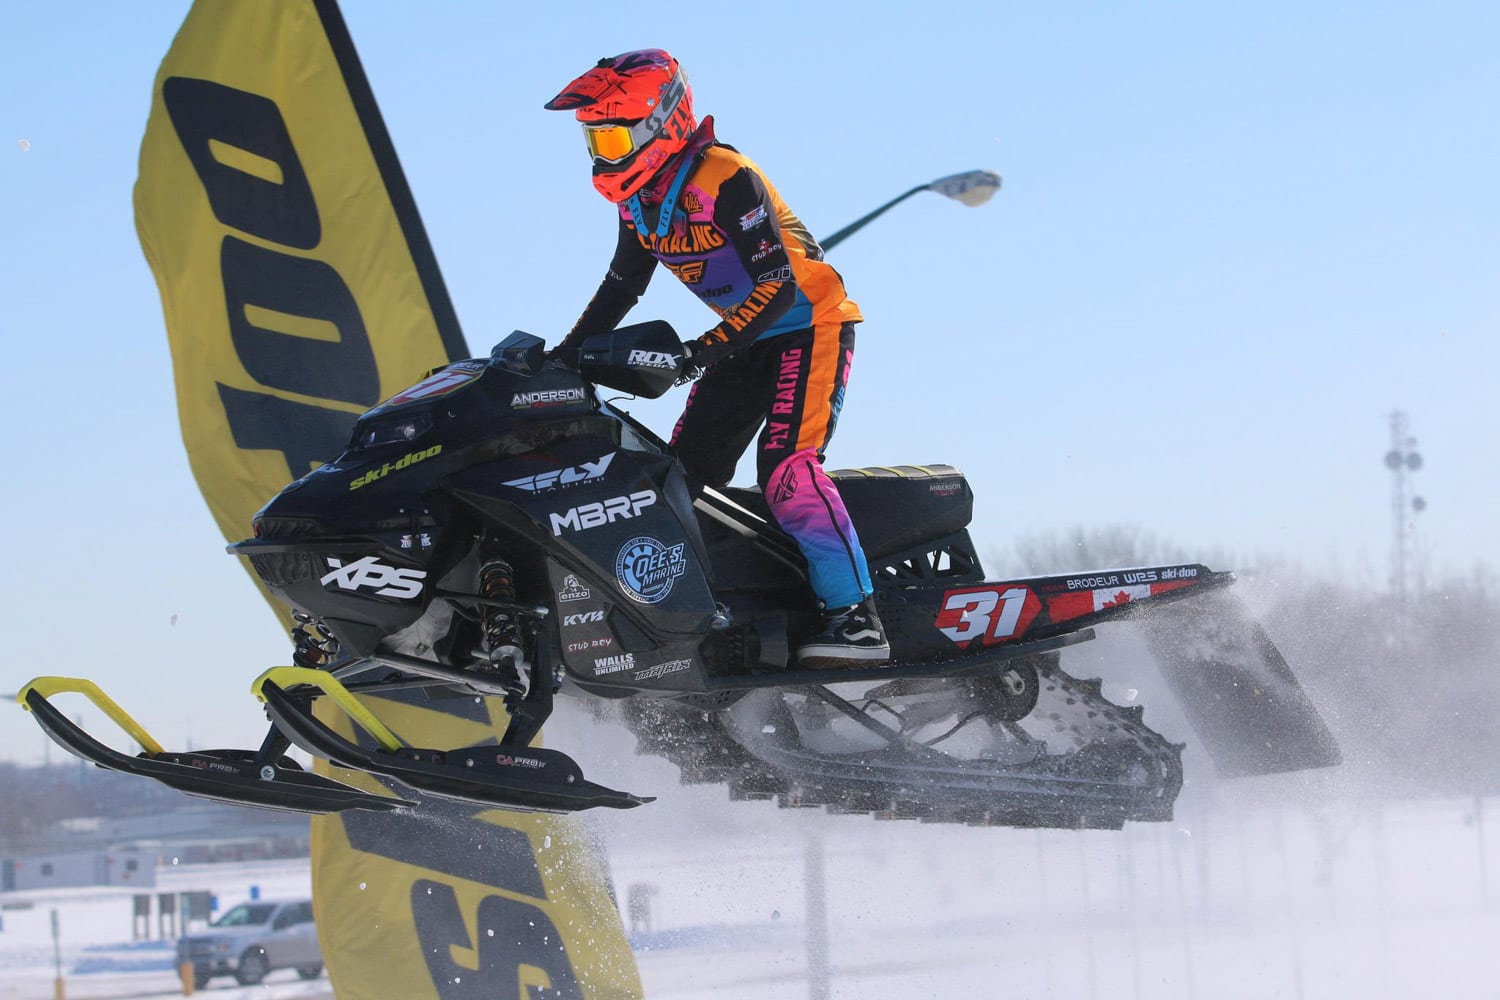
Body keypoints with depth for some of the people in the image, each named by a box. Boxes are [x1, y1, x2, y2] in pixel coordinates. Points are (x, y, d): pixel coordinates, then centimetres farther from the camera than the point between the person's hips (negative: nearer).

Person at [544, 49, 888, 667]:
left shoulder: (725, 181, -24)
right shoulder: (637, 200, 3)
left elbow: (778, 286, -28)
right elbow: (621, 287, 17)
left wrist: (699, 353, -34)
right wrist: (566, 355, 9)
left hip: (810, 326, -9)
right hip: (746, 338, 9)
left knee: (786, 467, -24)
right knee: (688, 472, 2)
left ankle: (857, 618, -26)